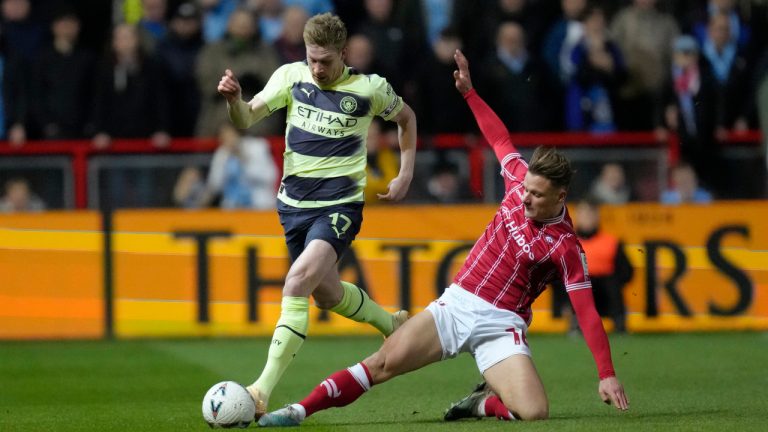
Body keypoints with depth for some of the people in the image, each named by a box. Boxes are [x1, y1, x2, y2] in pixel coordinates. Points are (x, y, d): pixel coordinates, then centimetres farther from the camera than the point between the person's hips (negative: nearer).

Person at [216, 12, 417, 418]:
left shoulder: (370, 88, -6)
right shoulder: (291, 76, -2)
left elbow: (406, 117, 14)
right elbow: (247, 118, -9)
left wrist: (406, 175, 8)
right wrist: (234, 99, -32)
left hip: (340, 205, -5)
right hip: (294, 202, 5)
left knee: (297, 282, -25)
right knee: (327, 293, 20)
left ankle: (264, 388, -28)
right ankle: (391, 324, 51)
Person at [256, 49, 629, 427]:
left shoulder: (566, 248, -12)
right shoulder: (521, 181, 0)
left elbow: (587, 312, -12)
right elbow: (500, 139, 16)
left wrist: (607, 375, -19)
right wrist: (469, 91, 19)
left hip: (500, 325, -4)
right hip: (457, 302, 4)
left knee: (534, 412, -26)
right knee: (383, 364, -13)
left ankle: (484, 403, 6)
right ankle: (300, 410, -9)